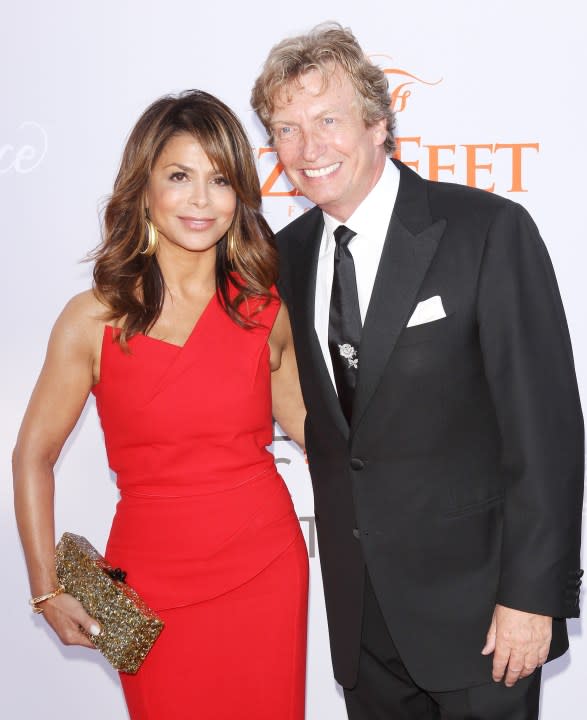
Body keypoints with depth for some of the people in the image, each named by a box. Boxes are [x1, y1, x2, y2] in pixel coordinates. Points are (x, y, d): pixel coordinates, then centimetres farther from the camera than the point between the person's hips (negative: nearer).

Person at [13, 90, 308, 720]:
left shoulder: (265, 308, -2)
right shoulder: (94, 319, -8)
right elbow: (33, 455, 1)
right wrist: (46, 590, 1)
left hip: (264, 572, 2)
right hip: (152, 583, -1)